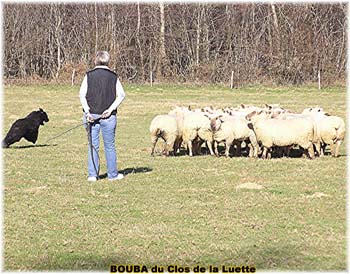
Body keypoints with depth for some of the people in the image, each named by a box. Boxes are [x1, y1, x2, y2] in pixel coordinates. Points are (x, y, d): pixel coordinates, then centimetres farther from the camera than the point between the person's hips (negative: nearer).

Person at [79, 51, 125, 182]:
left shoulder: (89, 75, 1)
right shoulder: (113, 76, 4)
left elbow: (82, 95, -7)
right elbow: (121, 95, -5)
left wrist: (87, 111, -9)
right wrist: (111, 109, -7)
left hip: (92, 115, 0)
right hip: (108, 116, 0)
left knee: (93, 145, 5)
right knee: (110, 146, 9)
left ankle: (92, 174, 4)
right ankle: (113, 174, 14)